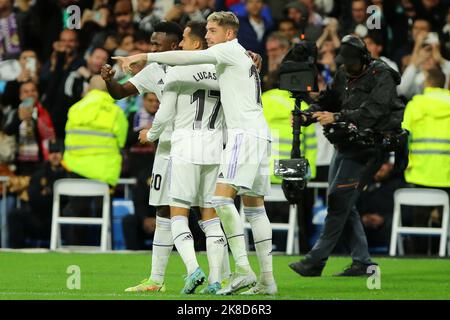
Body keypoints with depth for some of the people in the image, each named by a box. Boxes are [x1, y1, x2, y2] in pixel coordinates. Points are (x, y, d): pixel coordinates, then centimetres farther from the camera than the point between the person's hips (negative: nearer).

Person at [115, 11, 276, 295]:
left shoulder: (230, 50, -4)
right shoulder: (244, 57, 24)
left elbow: (187, 57, -15)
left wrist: (143, 56, -15)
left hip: (245, 133, -10)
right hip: (260, 134, 10)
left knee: (222, 197, -18)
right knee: (254, 206, 9)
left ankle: (243, 269, -25)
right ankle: (267, 280, 7)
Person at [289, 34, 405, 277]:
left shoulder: (382, 77, -11)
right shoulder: (343, 76, 13)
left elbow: (373, 111, -23)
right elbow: (328, 101, 11)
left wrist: (337, 117, -32)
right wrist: (307, 116, -9)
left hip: (366, 149, -9)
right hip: (344, 145, 9)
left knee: (339, 199, -13)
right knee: (342, 204, 6)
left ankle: (316, 261, -14)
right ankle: (362, 262, 12)